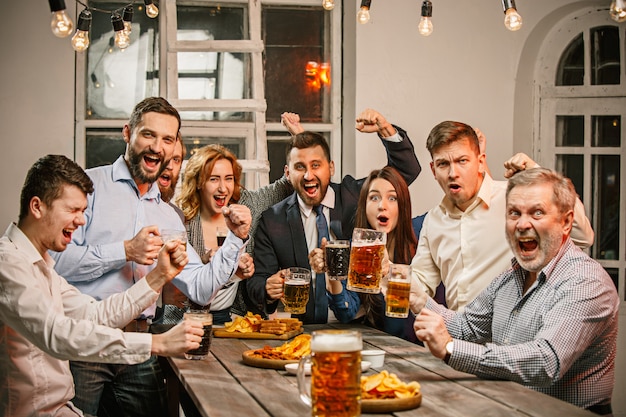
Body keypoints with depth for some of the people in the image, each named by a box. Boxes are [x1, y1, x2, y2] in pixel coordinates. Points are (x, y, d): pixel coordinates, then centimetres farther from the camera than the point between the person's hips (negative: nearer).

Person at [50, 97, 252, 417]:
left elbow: (200, 289, 14)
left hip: (138, 344, 5)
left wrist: (236, 239, 5)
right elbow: (57, 260, -13)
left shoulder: (169, 217, 17)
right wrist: (125, 251, -14)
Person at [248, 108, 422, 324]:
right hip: (302, 329, 3)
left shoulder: (355, 195, 7)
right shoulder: (272, 221, 5)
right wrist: (268, 290, -19)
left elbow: (407, 169, 6)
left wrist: (386, 130, -10)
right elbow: (256, 283, 4)